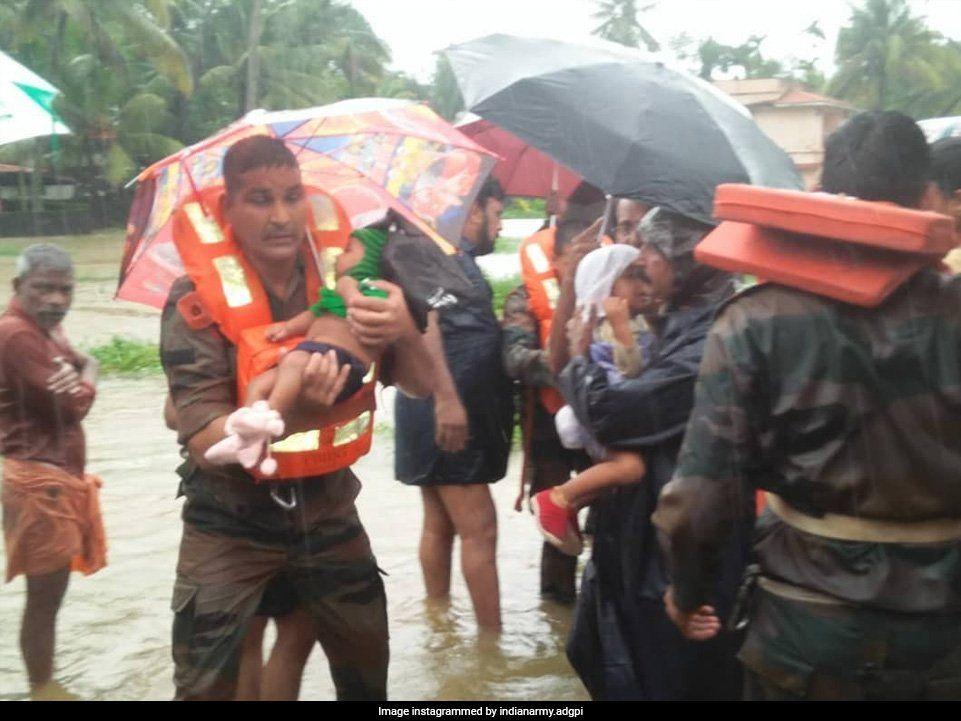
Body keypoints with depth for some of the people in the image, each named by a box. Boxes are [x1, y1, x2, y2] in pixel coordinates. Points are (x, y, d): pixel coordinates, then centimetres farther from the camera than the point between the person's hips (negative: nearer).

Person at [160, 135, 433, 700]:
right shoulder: (198, 301, -16)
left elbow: (422, 385, -8)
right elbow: (205, 442, -23)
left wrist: (406, 333, -32)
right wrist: (291, 412, -43)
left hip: (327, 513, 3)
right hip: (231, 524, -3)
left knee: (369, 676, 12)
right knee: (206, 685, -1)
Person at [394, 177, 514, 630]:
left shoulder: (461, 259, 21)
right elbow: (421, 316, -23)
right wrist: (447, 398, -29)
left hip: (458, 410, 10)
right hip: (447, 409, -10)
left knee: (440, 525, 14)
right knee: (480, 530, -9)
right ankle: (492, 637, -4)